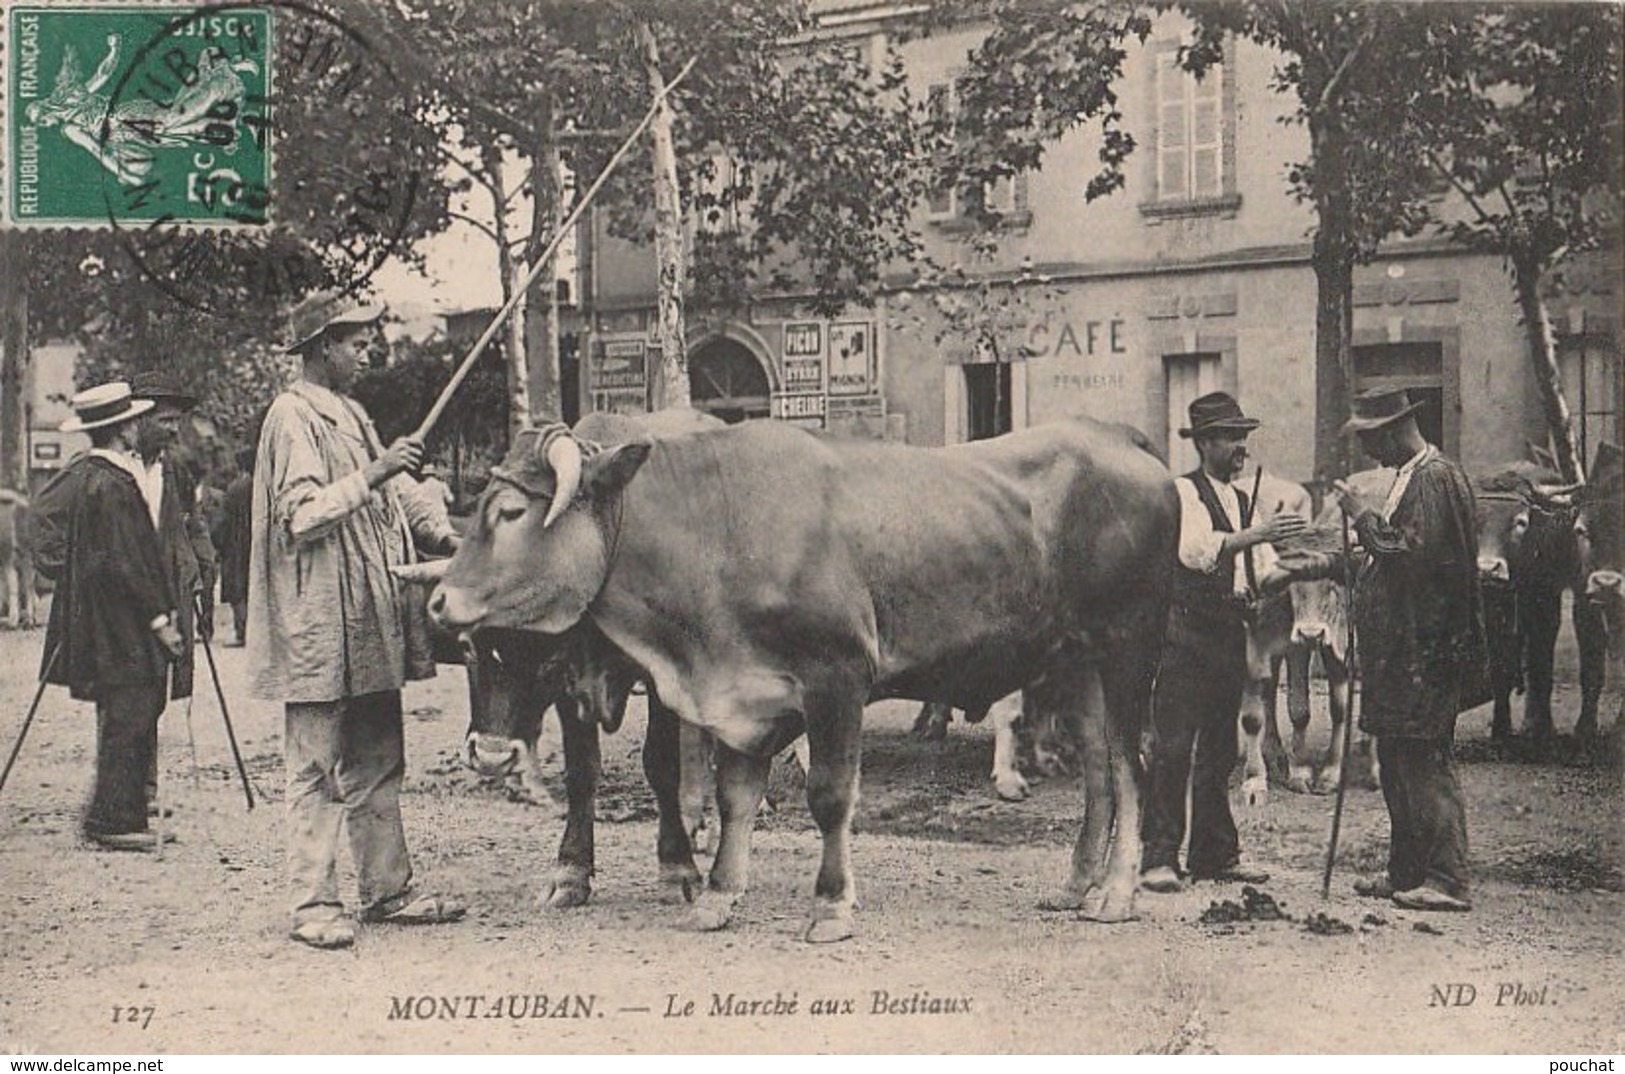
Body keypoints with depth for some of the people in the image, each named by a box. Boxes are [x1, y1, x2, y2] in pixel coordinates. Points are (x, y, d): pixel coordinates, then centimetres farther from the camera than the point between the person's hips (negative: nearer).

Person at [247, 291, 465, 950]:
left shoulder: (351, 414, 18)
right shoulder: (293, 416, -9)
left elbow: (394, 497, 25)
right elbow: (303, 514, -19)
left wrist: (440, 535, 12)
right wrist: (375, 474, -21)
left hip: (371, 623, 9)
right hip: (317, 624, -9)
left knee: (378, 763, 12)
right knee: (316, 768, -4)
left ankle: (388, 889, 19)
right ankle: (314, 905, 0)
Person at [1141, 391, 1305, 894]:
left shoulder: (1243, 500, 17)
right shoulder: (1183, 492, -6)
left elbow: (1264, 571, 15)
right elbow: (1197, 550, -24)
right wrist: (1256, 535, -31)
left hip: (1230, 635, 8)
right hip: (1187, 632, -8)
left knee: (1219, 749, 12)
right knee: (1173, 746, -9)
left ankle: (1214, 854, 18)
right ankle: (1159, 858, -7)